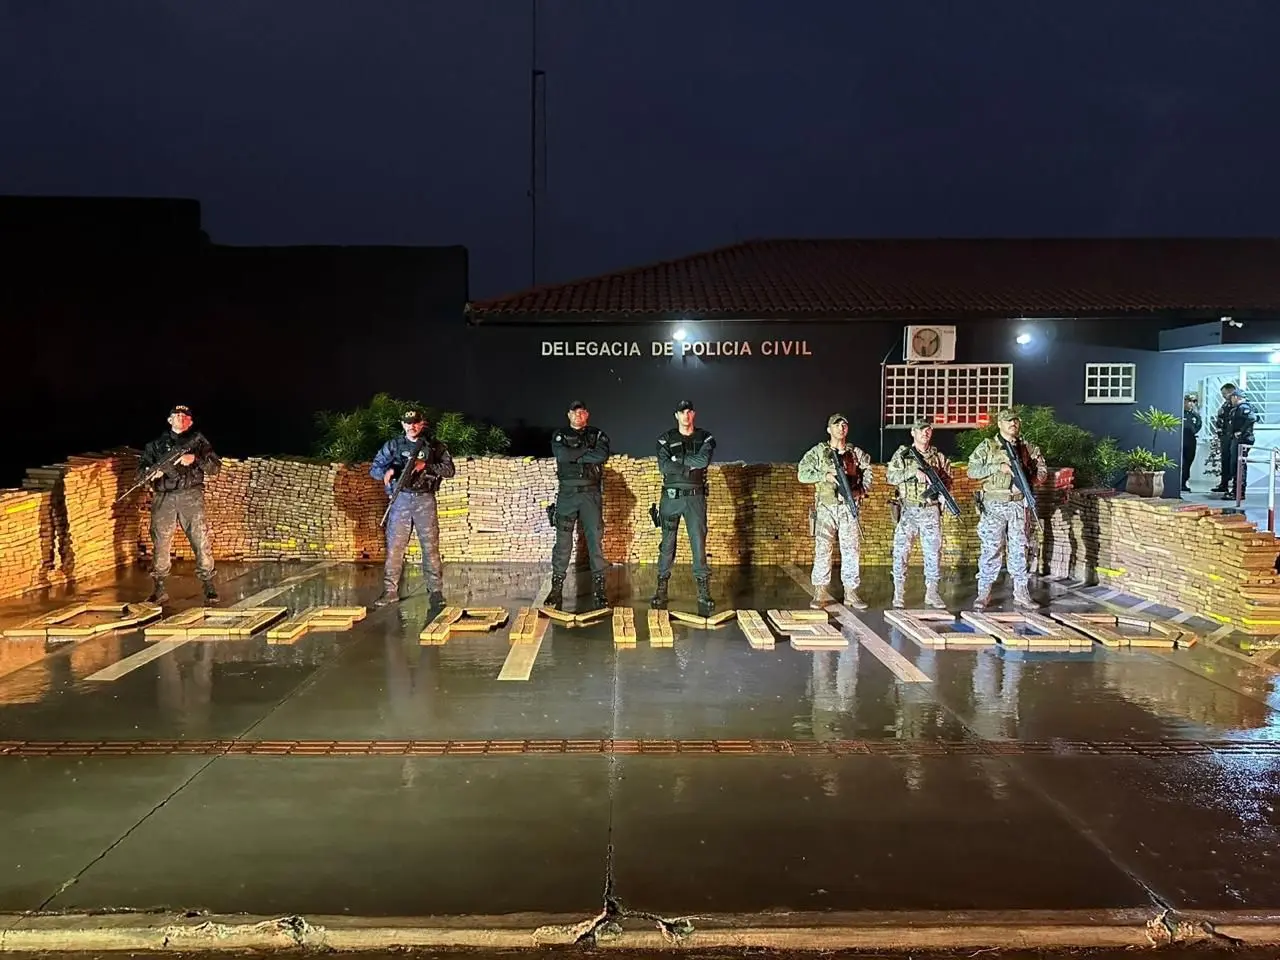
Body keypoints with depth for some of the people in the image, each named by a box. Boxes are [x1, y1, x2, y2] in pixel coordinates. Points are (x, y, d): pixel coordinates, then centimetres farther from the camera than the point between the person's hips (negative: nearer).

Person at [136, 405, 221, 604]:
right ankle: (159, 590, 9)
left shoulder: (198, 441, 13)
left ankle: (208, 586, 1)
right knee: (160, 543, 1)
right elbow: (140, 470, 12)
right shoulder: (156, 444, 17)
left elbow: (215, 467, 4)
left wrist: (195, 459, -13)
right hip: (163, 498, 2)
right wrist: (151, 472, -11)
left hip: (191, 497, -1)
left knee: (201, 540, -6)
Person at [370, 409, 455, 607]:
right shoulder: (392, 446, 9)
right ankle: (390, 590, 7)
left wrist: (426, 466, -15)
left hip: (425, 500, -1)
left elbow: (449, 470, -1)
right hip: (400, 499, 1)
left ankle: (435, 590, 3)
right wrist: (386, 471, -17)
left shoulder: (434, 447, 6)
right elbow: (374, 469, 7)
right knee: (394, 546, 0)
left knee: (430, 545, -2)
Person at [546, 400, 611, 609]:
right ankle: (556, 587, 4)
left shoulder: (597, 435, 9)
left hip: (591, 493, 0)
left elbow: (602, 455, -12)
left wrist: (574, 456, -10)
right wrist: (587, 450, -7)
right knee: (563, 540, 0)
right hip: (567, 493, 0)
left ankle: (599, 586, -2)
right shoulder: (560, 436, 10)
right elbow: (561, 455, -11)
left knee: (595, 538, -4)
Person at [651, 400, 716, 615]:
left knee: (699, 542, -5)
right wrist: (690, 467, -14)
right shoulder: (666, 439, 5)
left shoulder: (705, 438, 4)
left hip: (695, 497, 0)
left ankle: (704, 592, -3)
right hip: (671, 497, 1)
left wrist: (678, 460, -11)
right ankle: (661, 588, 12)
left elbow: (703, 460, -16)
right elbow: (663, 466, -10)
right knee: (667, 543, 4)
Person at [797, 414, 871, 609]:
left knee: (851, 549, 3)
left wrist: (862, 491, -2)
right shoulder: (818, 452, 1)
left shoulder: (857, 453, 9)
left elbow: (868, 474, 16)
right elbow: (802, 474, -4)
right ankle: (820, 593, 4)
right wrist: (825, 476, -15)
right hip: (825, 507, -2)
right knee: (822, 549, -2)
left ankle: (850, 593, 9)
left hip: (849, 507, 2)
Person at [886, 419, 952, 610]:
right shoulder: (902, 454, 3)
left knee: (933, 552, 4)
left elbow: (948, 481, 12)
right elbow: (890, 476, -9)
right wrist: (914, 471, -20)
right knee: (901, 551, -2)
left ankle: (932, 593, 13)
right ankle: (898, 594, 6)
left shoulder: (939, 457, 10)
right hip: (907, 510, -2)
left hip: (931, 510, 2)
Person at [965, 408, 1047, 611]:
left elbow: (1042, 472, 11)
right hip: (994, 506, -3)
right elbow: (972, 470, -7)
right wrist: (998, 467, -17)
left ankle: (1021, 592, 13)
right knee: (990, 550, -2)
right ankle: (984, 593, 4)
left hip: (1019, 505, 3)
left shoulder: (1028, 448, 11)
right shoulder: (987, 446, 1)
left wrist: (1028, 478, -10)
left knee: (1019, 549, 7)